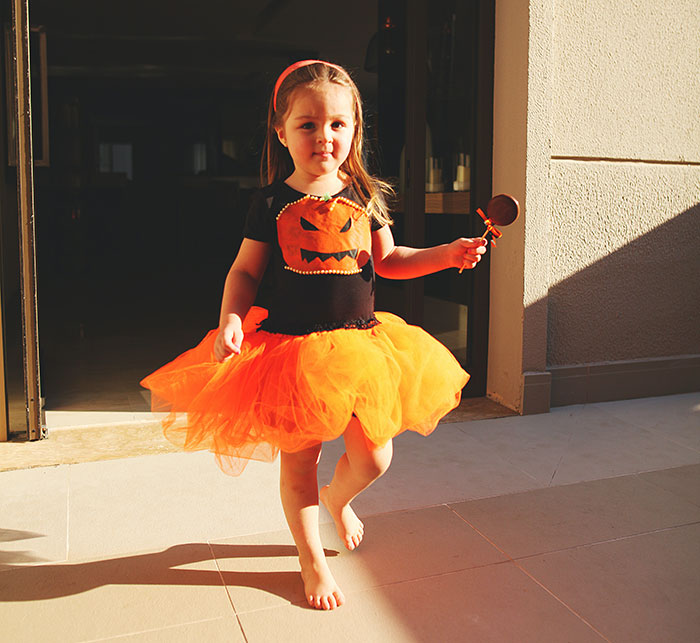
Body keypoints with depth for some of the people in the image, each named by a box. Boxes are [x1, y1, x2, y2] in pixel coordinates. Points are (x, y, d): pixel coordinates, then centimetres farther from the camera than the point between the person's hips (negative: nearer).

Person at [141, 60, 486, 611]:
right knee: (299, 461, 8)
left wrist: (447, 255, 0)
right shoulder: (272, 204, -4)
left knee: (373, 457, 7)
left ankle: (337, 498, 44)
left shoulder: (366, 196, 2)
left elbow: (388, 261, 11)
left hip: (360, 342, 3)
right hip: (291, 347, -2)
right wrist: (231, 319, -15)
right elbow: (244, 271, 2)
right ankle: (313, 561, 31)